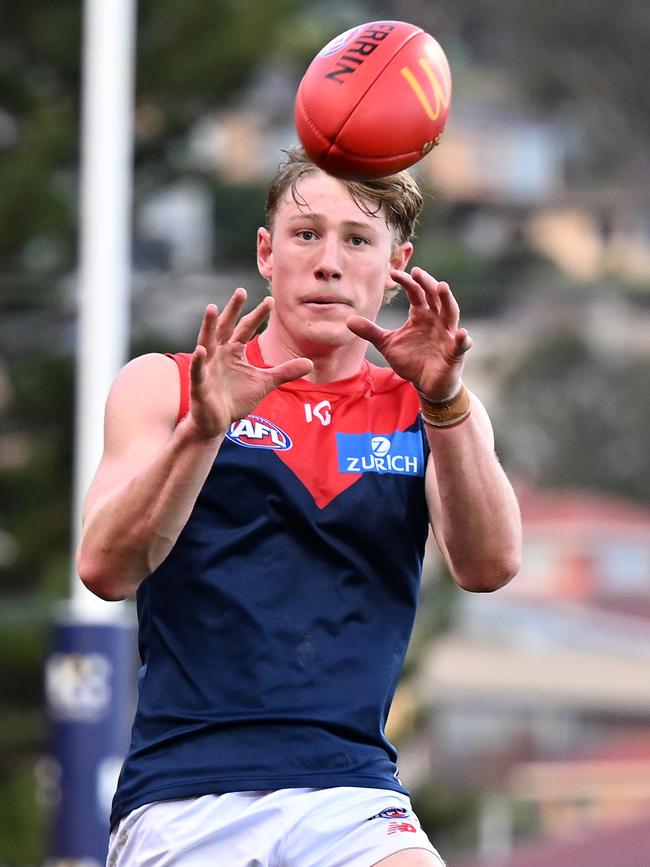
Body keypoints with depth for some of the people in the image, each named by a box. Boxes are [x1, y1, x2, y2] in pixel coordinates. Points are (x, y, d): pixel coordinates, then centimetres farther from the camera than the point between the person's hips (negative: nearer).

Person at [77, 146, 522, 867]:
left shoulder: (431, 412, 16)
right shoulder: (164, 388, 11)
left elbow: (488, 566, -2)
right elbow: (106, 569, -4)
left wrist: (444, 399, -15)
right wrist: (202, 428, -18)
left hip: (351, 793, 0)